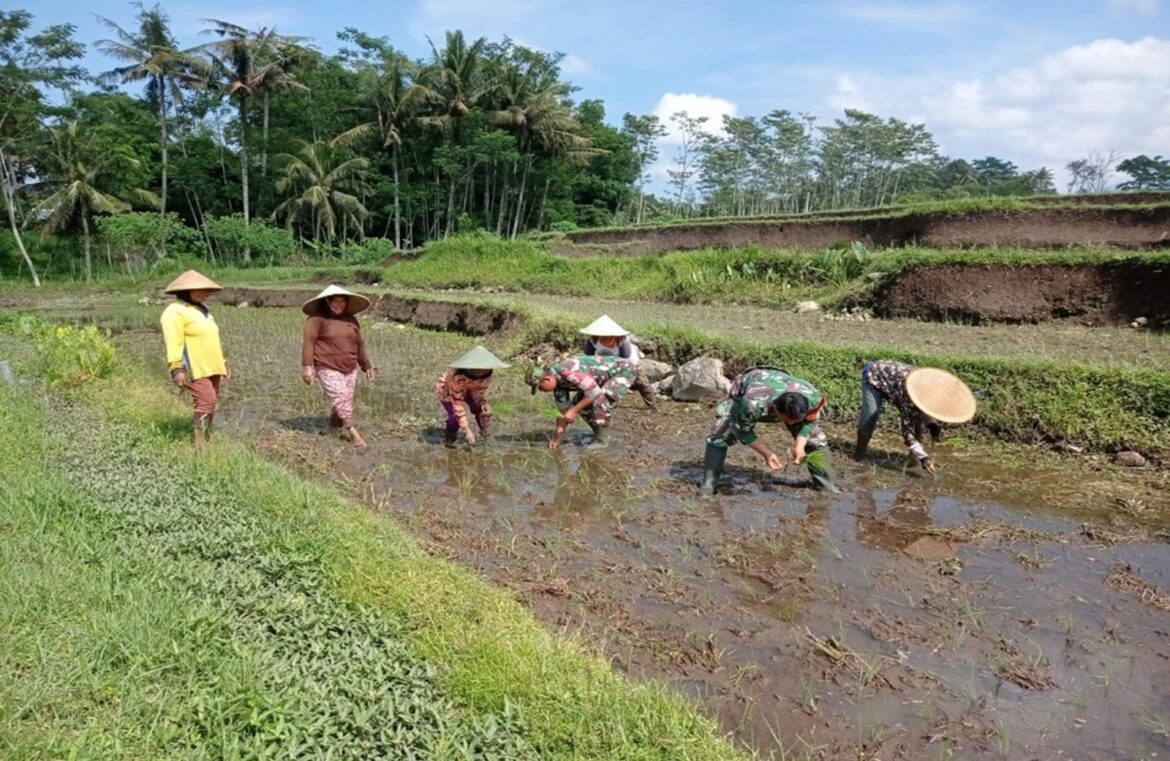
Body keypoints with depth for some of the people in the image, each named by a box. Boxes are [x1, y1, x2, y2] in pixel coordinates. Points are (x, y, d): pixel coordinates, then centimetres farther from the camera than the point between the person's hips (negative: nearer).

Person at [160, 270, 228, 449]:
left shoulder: (202, 309, 18)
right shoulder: (175, 312, -11)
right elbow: (174, 343, -18)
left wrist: (222, 363, 22)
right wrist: (177, 369, -25)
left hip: (210, 367, 9)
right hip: (194, 368, -9)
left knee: (211, 403, 9)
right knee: (206, 401, -16)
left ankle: (206, 440, 17)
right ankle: (199, 446, -13)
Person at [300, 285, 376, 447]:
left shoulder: (351, 320, 14)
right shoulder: (317, 319, -4)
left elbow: (359, 344, 20)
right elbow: (308, 342, -10)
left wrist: (366, 366, 22)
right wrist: (307, 366, -19)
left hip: (349, 369, 6)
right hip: (328, 368, -6)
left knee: (346, 400, 4)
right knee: (340, 399, -13)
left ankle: (332, 430, 19)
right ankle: (352, 431, -7)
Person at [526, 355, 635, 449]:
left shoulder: (568, 372, -33)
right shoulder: (557, 380, -3)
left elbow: (595, 392, -32)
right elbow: (563, 409, 4)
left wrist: (574, 411, -26)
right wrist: (558, 437, 3)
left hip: (624, 370, -9)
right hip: (607, 375, 9)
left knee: (599, 401, -26)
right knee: (578, 401, 5)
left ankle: (602, 439, -8)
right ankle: (599, 434, 17)